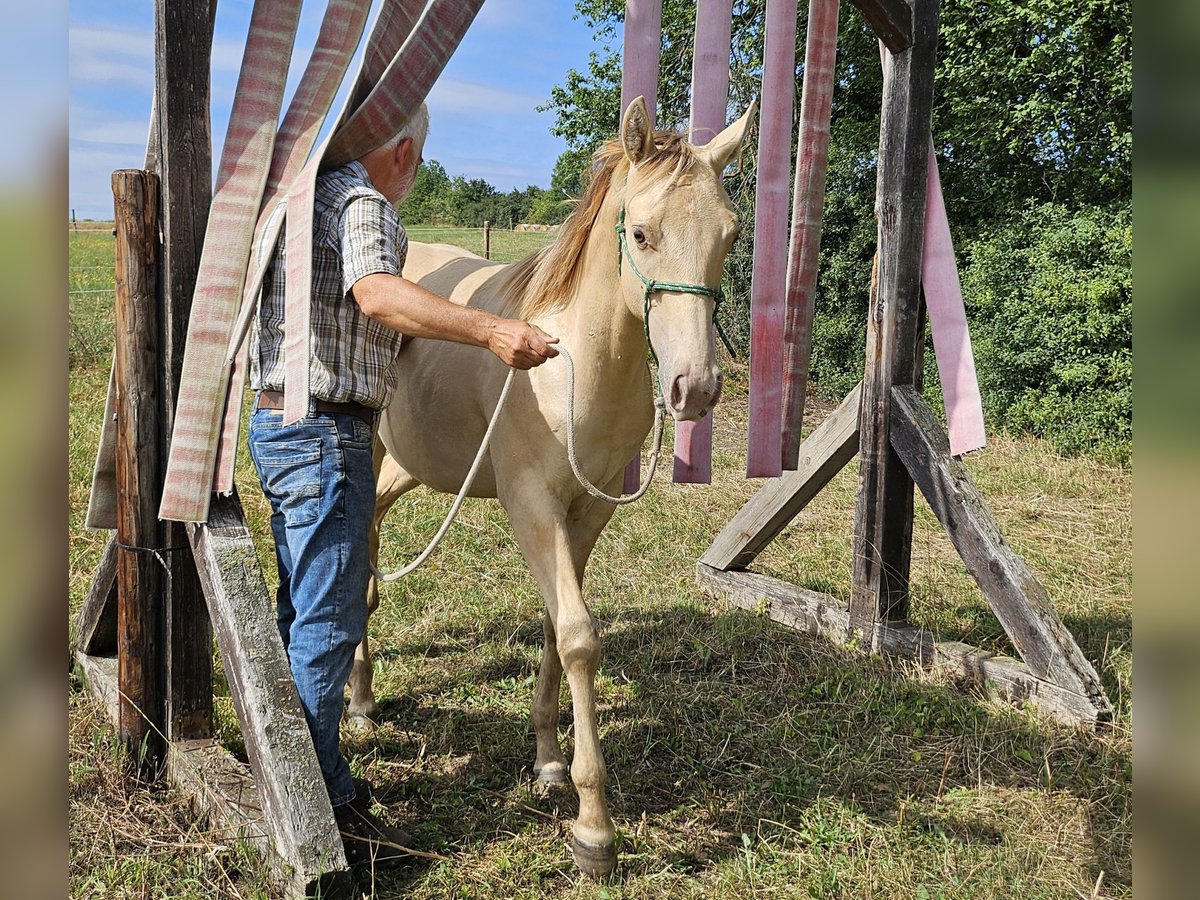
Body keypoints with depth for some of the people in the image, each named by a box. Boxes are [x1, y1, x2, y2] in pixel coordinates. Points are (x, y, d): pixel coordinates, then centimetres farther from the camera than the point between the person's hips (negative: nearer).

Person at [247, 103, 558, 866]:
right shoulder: (365, 203, -12)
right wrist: (490, 331, -45)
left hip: (278, 424, 10)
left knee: (303, 609, 19)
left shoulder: (304, 195, 18)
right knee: (328, 621, -4)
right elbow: (378, 293, -34)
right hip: (327, 436, -10)